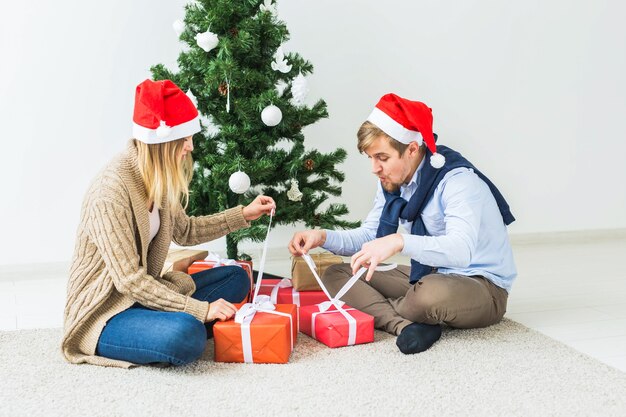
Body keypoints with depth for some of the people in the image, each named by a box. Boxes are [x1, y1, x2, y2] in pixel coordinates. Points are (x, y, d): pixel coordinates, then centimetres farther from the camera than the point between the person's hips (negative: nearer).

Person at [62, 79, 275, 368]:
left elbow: (184, 231, 20)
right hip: (103, 314, -9)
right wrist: (200, 309, -25)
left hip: (145, 293, 10)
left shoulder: (159, 179, 3)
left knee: (236, 277, 8)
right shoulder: (111, 192, -25)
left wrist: (244, 214, 14)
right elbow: (130, 281, -26)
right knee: (186, 335, -37)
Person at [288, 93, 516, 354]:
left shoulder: (456, 180, -24)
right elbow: (368, 236, 7)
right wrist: (323, 237, -12)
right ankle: (404, 324, -25)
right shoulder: (393, 183, 2)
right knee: (335, 275, -3)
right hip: (429, 275, 8)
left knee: (433, 293, -43)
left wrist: (399, 242, -54)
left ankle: (374, 310, -9)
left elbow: (461, 250, -40)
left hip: (483, 287, -8)